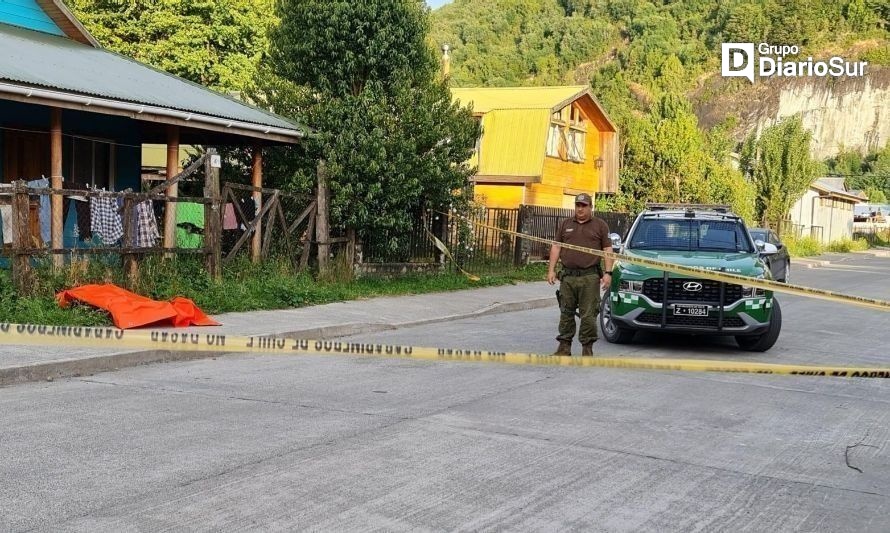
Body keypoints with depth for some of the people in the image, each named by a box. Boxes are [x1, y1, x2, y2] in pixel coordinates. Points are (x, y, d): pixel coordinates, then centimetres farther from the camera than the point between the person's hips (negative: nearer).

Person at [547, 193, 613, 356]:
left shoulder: (600, 225, 7)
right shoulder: (566, 224, 15)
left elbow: (607, 250, 3)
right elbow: (556, 247, 14)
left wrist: (608, 273, -7)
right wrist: (551, 270, 5)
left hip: (590, 277, -3)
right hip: (567, 276, 3)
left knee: (588, 314, -3)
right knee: (566, 313, 6)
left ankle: (587, 347, 4)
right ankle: (564, 346, 12)